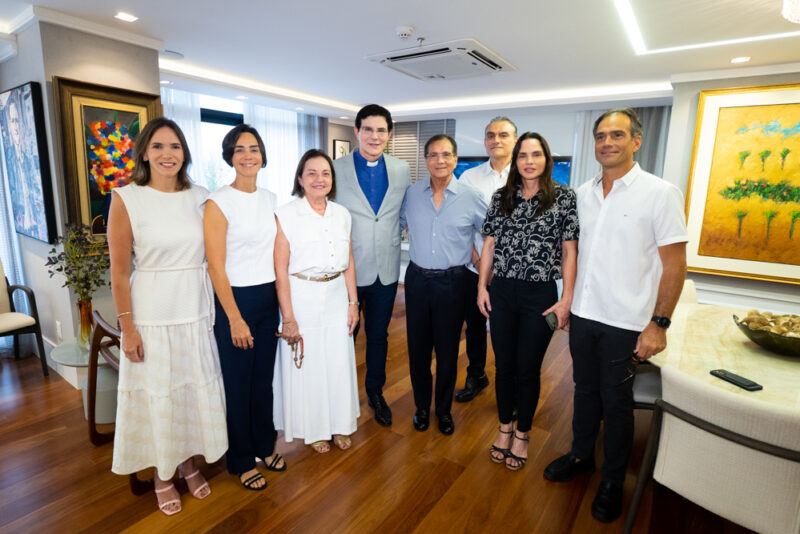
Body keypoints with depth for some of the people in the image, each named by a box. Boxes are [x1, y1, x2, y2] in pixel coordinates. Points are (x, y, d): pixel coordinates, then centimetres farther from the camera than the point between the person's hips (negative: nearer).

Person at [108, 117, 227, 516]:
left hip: (196, 310, 3)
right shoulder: (127, 199, -7)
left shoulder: (200, 198, 2)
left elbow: (213, 255, 7)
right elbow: (120, 270, -7)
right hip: (152, 314, -3)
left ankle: (190, 463, 38)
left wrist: (217, 308, 4)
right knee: (157, 394, 11)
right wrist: (127, 328, -8)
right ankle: (162, 476, 34)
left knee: (196, 388, 14)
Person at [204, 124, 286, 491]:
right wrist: (235, 318, -14)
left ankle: (264, 445, 38)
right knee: (238, 383, 9)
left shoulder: (270, 199, 7)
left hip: (268, 298, 6)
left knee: (264, 377, 18)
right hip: (235, 300, -5)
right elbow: (216, 267, -13)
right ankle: (242, 460, 30)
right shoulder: (218, 202, -11)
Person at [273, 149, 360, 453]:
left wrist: (353, 302, 7)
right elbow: (280, 269, -11)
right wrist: (288, 317, -13)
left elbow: (349, 264, 10)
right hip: (302, 299, -4)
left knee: (339, 363, 12)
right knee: (306, 367, 9)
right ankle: (314, 429, 32)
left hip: (336, 298, 4)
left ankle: (339, 424, 34)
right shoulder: (286, 215, -8)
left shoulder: (342, 215, 6)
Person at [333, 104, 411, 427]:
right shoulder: (336, 169, -6)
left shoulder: (402, 170, 3)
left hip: (386, 270, 3)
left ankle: (375, 393, 38)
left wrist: (391, 240, 5)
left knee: (379, 335, 16)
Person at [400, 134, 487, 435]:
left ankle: (444, 409, 31)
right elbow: (399, 224, 18)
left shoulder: (471, 198, -5)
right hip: (417, 279, 2)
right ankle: (422, 407, 32)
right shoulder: (412, 193, 3)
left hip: (452, 282, -2)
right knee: (418, 348, 11)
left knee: (447, 350, 10)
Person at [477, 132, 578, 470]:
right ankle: (504, 427, 34)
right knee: (503, 365, 13)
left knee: (528, 369, 8)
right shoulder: (501, 197, 6)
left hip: (541, 295, -2)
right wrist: (481, 286, 3)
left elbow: (570, 251, -3)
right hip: (502, 292, 3)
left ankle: (522, 434, 30)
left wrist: (566, 299, -7)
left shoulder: (564, 197, -2)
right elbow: (489, 244, 8)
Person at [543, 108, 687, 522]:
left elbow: (674, 264, -10)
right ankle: (581, 456, 40)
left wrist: (658, 324, -12)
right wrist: (567, 301, 9)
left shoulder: (660, 193, -9)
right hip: (583, 315, 4)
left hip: (625, 323, -4)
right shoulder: (583, 193, 5)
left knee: (616, 402, 10)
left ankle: (613, 481, 32)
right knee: (585, 390, 19)